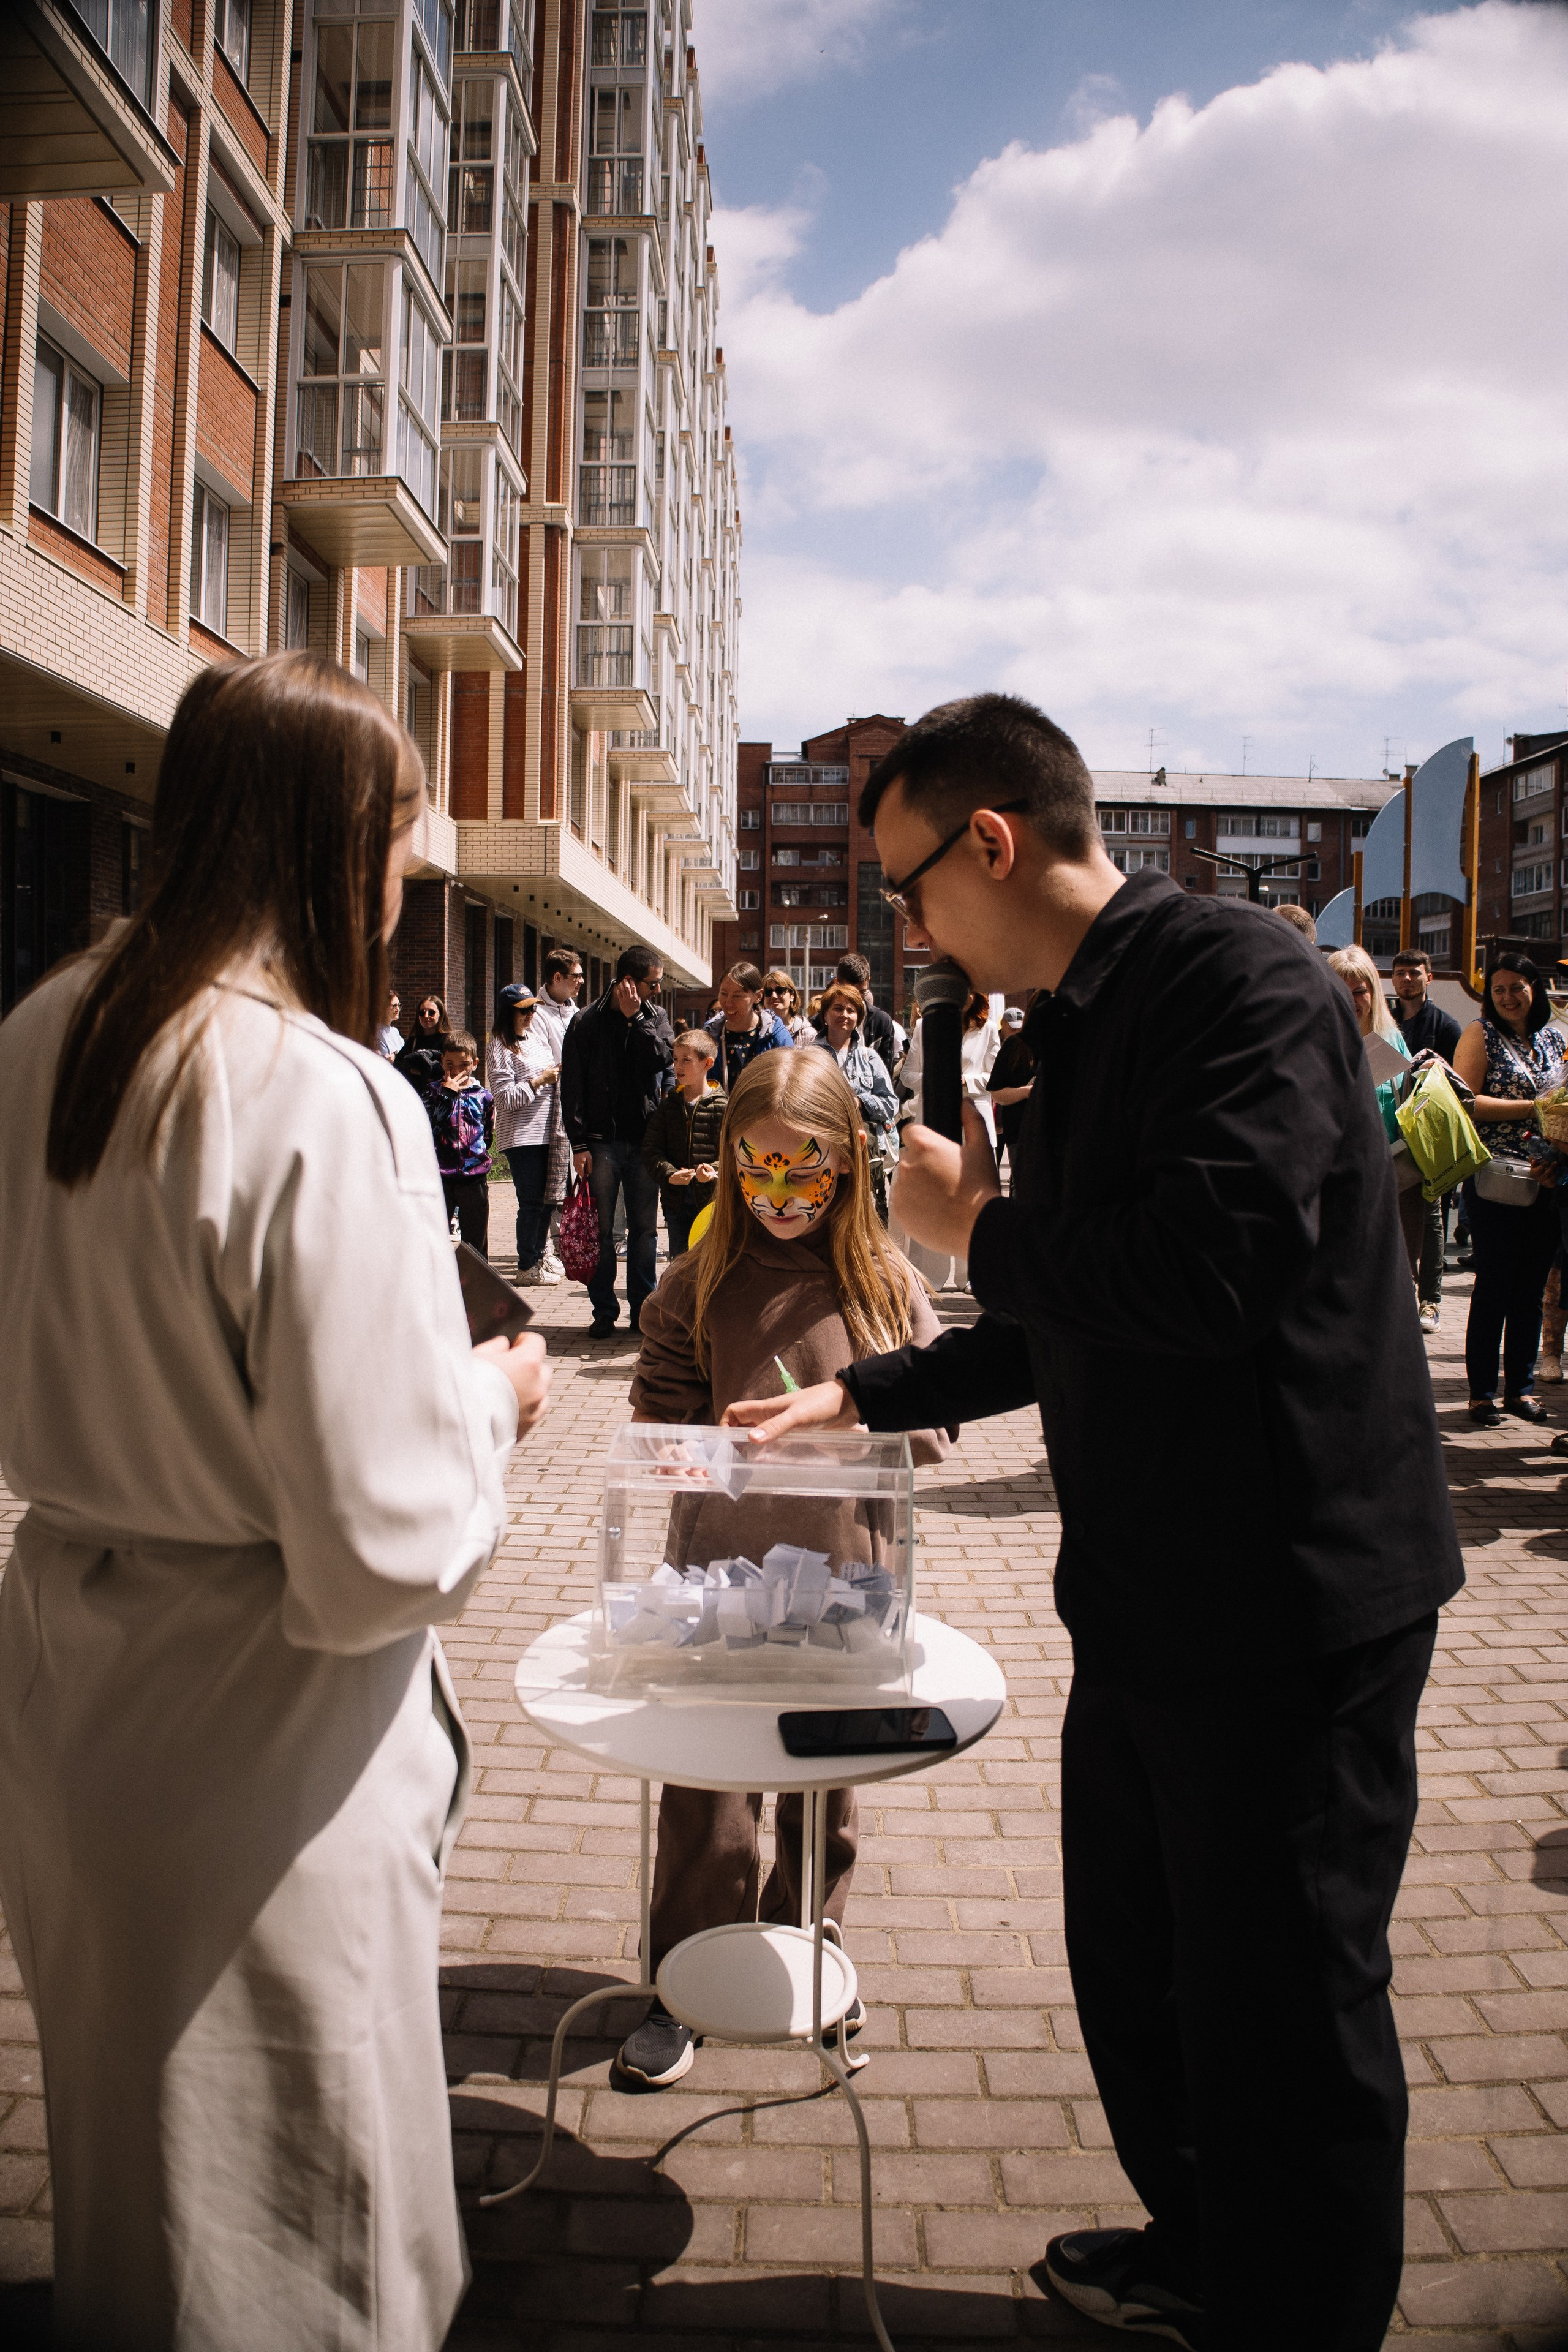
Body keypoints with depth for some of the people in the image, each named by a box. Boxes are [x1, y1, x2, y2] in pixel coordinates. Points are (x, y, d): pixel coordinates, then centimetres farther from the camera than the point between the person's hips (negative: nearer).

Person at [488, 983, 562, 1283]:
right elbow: (505, 1097, -14)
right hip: (521, 1136, -7)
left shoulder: (537, 1038, 14)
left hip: (546, 1132, 7)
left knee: (546, 1200, 11)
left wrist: (558, 1073, 8)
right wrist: (538, 1081, -15)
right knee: (532, 1202, -5)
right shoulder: (500, 1048, -9)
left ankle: (538, 1257, 23)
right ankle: (527, 1267, 5)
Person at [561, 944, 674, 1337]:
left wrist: (635, 1017, -11)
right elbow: (572, 1087, -2)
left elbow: (662, 1058, -11)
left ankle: (643, 1309, 15)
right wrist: (579, 1144, -8)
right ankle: (604, 1312, 10)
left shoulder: (656, 1016, 8)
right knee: (601, 1230, 1)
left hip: (645, 1139, 2)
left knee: (645, 1228, 6)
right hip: (602, 1141, -2)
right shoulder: (587, 1023, -1)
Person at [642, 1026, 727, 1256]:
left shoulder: (722, 1106, -5)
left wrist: (715, 1170, -29)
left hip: (712, 1198, -4)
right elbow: (651, 1148, 2)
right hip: (676, 1199, 4)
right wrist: (669, 1174, -14)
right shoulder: (668, 1103, 8)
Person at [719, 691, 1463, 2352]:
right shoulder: (1076, 1034, 11)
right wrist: (865, 1397, 20)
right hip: (1147, 1595, 10)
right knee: (1136, 1973, 24)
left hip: (1286, 1596, -10)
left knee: (1285, 2016, 8)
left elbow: (1205, 1277, -32)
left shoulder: (1240, 982, -18)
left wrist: (977, 1227, -16)